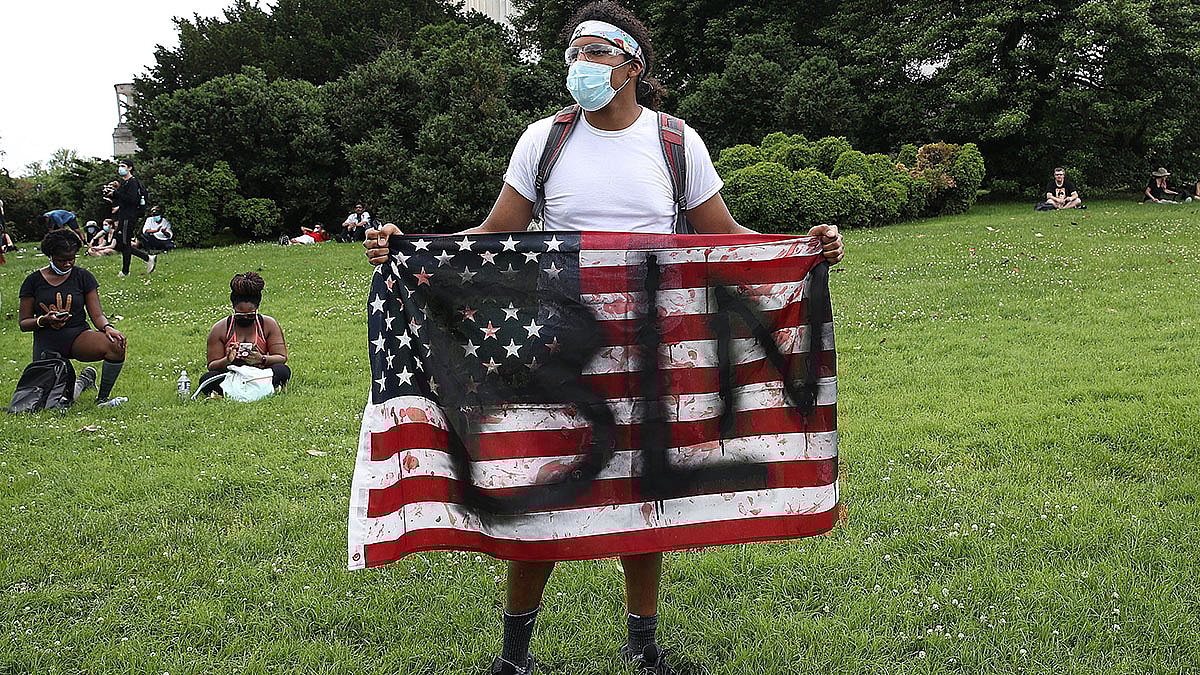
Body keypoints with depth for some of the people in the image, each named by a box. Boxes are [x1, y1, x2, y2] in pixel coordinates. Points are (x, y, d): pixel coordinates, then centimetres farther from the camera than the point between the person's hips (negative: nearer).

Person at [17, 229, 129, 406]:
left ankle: (103, 397, -11)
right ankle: (84, 381, 20)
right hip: (47, 343, 0)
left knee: (116, 346, -34)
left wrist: (107, 327, -22)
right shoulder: (33, 281, 4)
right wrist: (43, 320, -17)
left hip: (77, 335, 0)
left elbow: (97, 314, 1)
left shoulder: (83, 277, 5)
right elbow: (24, 323, 5)